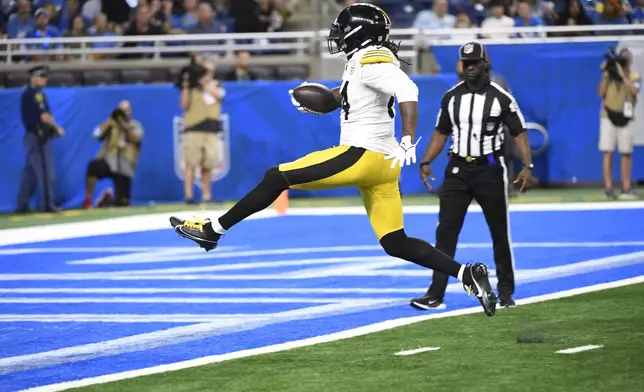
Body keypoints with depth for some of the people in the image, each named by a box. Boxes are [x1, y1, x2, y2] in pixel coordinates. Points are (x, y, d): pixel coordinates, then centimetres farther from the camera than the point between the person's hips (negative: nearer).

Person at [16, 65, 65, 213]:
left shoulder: (27, 93, 17)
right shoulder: (36, 93, -13)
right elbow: (44, 116, -19)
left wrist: (53, 129, 7)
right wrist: (57, 129, -4)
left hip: (32, 136, 10)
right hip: (39, 137, -10)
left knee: (30, 172, 11)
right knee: (45, 172, -10)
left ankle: (22, 205, 13)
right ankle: (48, 205, -12)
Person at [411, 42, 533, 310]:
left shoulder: (501, 97, -6)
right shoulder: (452, 96, 6)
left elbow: (519, 133, -5)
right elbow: (441, 133, 13)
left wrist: (527, 166, -17)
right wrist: (426, 162, 2)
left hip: (490, 170, -3)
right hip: (458, 169, 3)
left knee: (500, 233, 6)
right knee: (446, 230, -5)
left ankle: (506, 292, 19)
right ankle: (436, 294, -7)